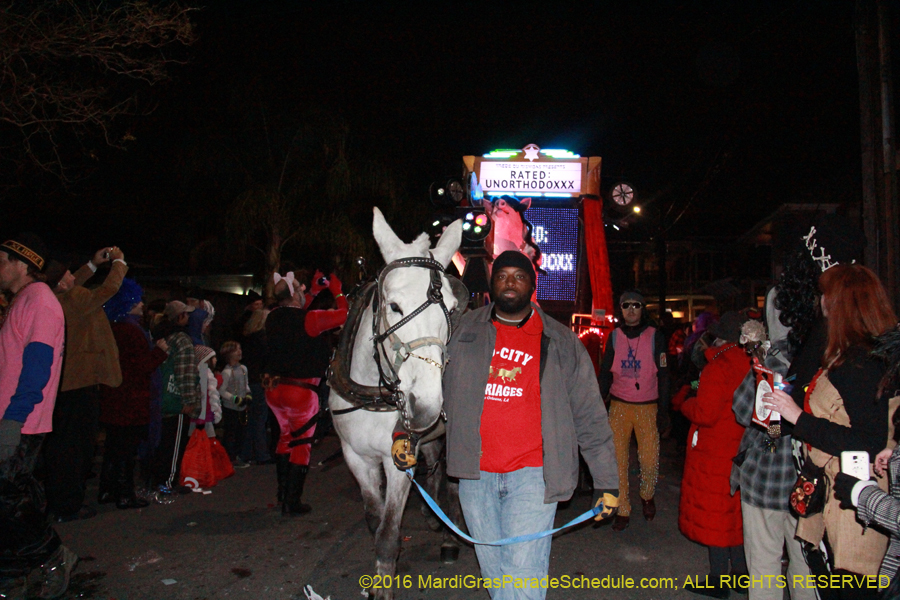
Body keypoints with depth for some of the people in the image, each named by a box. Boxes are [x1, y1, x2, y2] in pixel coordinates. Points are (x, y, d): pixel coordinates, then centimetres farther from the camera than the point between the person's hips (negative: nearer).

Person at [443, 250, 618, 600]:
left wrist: (606, 482, 3)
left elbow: (590, 417, 4)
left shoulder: (562, 344, 2)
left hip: (533, 475, -2)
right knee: (493, 570, 15)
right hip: (475, 474, 3)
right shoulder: (461, 333, 5)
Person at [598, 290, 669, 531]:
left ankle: (647, 496, 29)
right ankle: (622, 511, 12)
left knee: (650, 459, -1)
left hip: (647, 407, -1)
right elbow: (605, 372, 10)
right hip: (619, 406, 1)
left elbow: (663, 374, 3)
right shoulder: (614, 336, 6)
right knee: (617, 459, -1)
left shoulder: (654, 336, 1)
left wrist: (664, 409, -1)